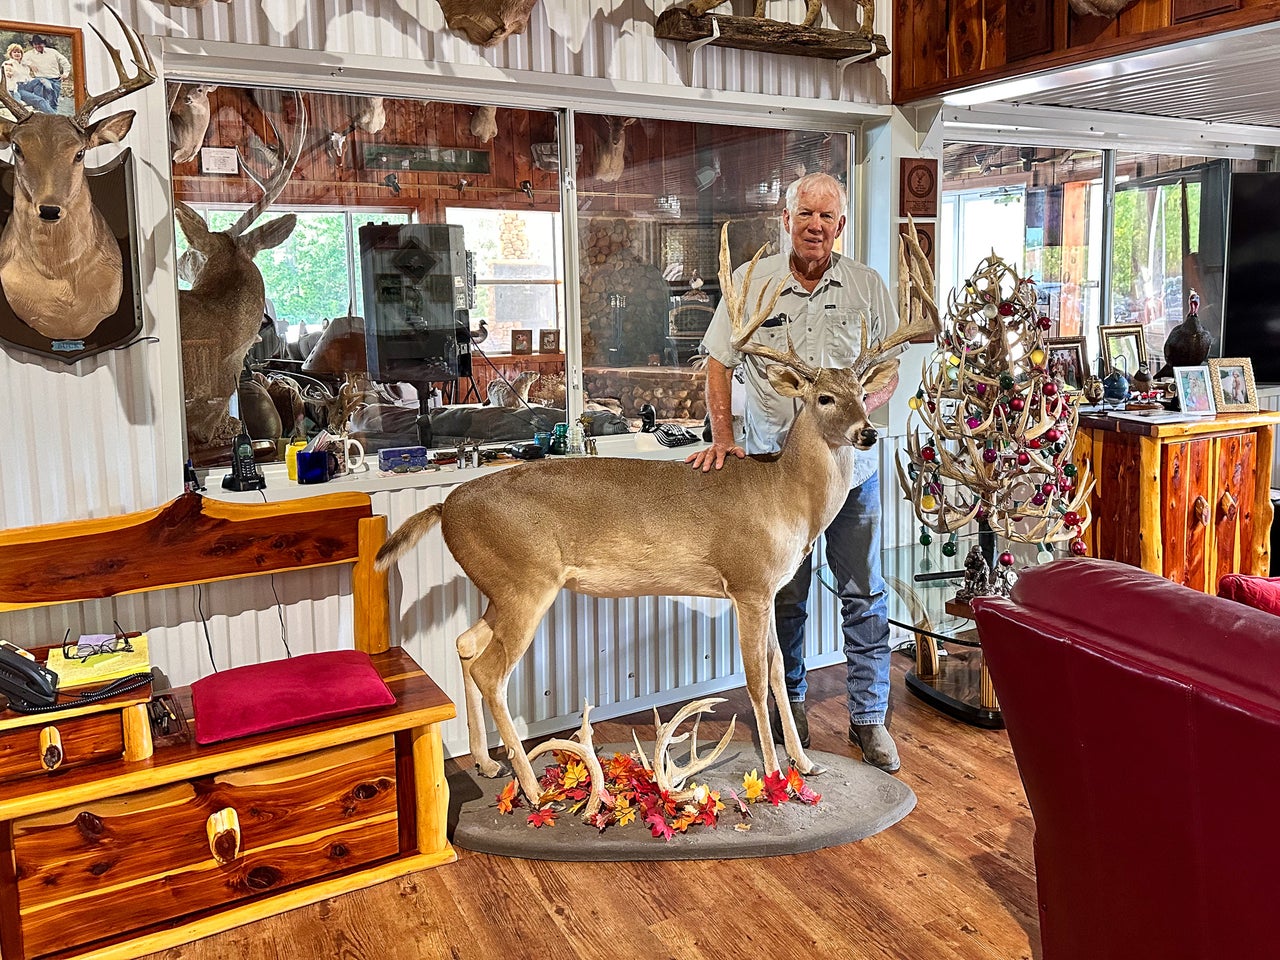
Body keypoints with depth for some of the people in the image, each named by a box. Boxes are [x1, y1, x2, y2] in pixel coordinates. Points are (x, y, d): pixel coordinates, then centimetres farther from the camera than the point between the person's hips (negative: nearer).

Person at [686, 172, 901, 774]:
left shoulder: (867, 287, 2)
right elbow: (718, 362, 3)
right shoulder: (751, 283, 0)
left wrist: (858, 407, -13)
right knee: (783, 597, 10)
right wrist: (722, 436, -9)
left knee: (864, 595, 7)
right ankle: (790, 708, 29)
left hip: (851, 465, 1)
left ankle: (869, 718, 22)